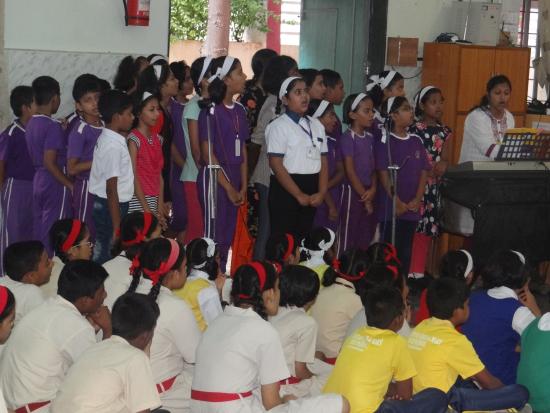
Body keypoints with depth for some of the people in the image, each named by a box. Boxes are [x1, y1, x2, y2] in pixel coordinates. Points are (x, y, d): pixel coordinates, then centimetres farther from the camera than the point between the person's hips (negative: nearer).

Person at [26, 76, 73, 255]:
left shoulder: (31, 123, 7)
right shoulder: (53, 126, -18)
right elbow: (49, 162, -23)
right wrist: (69, 184, -15)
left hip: (38, 181, 8)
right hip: (55, 184, -8)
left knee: (39, 230, 13)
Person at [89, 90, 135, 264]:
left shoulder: (107, 138, 9)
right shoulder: (113, 145, -19)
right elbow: (111, 189, -21)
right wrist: (117, 227, -21)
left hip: (102, 205, 9)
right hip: (111, 207, -9)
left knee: (102, 254, 13)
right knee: (110, 255, -4)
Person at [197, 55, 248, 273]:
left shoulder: (239, 110, 11)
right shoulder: (211, 111, -10)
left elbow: (243, 150, 12)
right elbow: (208, 154, -11)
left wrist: (243, 186, 5)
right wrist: (228, 187, -11)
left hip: (234, 178, 7)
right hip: (214, 177, -7)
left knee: (227, 237, 10)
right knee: (213, 236, -5)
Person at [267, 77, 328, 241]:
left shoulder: (317, 125, 13)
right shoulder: (279, 126, -6)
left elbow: (323, 161, 10)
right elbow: (276, 165, -12)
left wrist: (321, 192, -5)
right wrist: (299, 194, -15)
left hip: (311, 194, 6)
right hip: (286, 190, -6)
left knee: (304, 237, 9)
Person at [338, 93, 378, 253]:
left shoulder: (370, 138, 10)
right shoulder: (347, 138, -11)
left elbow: (373, 167, 9)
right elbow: (350, 170, -13)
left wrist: (373, 189, -9)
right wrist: (364, 197, -11)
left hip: (368, 192, 7)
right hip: (353, 191, -7)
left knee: (366, 239, 11)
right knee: (348, 238, -3)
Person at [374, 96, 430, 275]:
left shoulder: (416, 141, 10)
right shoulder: (385, 141, -5)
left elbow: (424, 172, 8)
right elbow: (383, 174, -10)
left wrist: (417, 199, -4)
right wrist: (397, 202, -13)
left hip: (412, 208, 5)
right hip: (390, 207, -5)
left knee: (406, 251, 9)